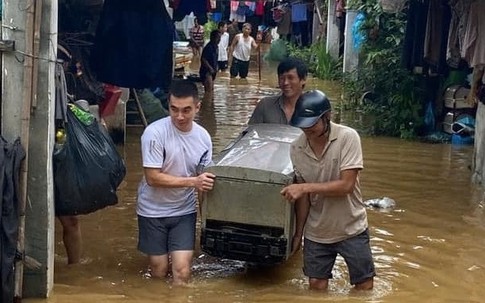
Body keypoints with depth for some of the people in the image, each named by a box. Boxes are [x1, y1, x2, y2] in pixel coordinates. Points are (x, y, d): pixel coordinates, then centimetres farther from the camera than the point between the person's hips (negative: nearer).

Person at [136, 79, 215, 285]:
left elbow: (205, 180, 5)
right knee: (159, 271, 7)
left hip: (184, 211, 3)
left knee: (182, 271, -7)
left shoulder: (203, 137, -5)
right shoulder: (154, 132, -20)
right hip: (153, 211, -3)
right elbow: (152, 178, -20)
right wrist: (193, 181, -25)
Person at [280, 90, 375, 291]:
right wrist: (298, 230, 2)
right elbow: (303, 195, 0)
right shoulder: (296, 148, -8)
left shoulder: (348, 137, -19)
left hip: (351, 229, -3)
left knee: (365, 287, 8)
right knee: (316, 286, 9)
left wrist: (305, 187, -28)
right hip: (316, 233, 3)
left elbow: (346, 185, -24)